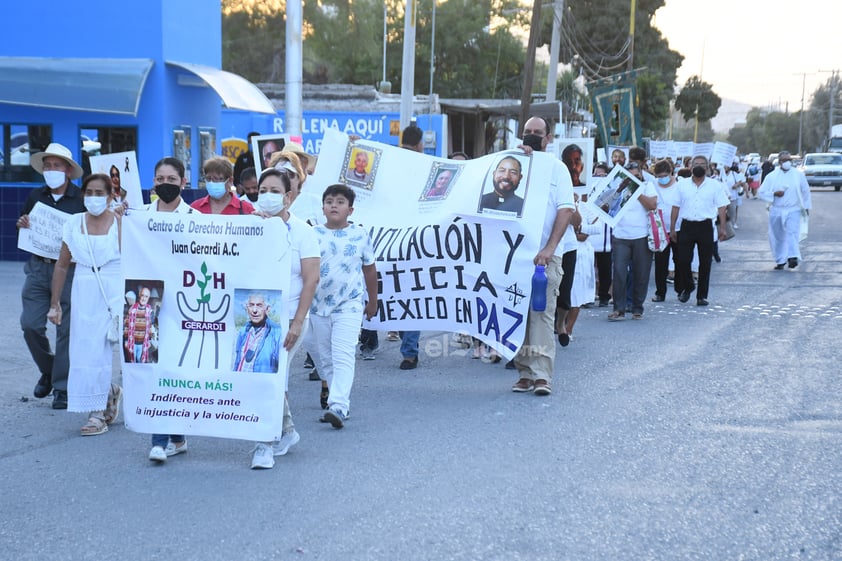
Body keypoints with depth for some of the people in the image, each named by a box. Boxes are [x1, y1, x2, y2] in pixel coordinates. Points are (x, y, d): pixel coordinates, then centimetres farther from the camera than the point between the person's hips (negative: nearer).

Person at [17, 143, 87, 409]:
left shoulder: (82, 199, -3)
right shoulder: (35, 196, 9)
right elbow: (23, 231, 19)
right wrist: (22, 225, -2)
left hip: (69, 270, -4)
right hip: (38, 267, 4)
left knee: (66, 329, -1)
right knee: (30, 325, 0)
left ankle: (61, 387, 8)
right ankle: (48, 371, 24)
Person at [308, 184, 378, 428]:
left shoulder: (360, 235, 1)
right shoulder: (313, 234, 2)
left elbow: (369, 270, 11)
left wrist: (372, 301, 16)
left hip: (349, 305, -3)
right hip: (318, 305, 3)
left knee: (343, 356, -15)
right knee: (325, 358, 9)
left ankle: (338, 406, -24)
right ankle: (339, 403, 21)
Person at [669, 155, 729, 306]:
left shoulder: (715, 185, 5)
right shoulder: (682, 185, 8)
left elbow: (721, 207, 4)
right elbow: (676, 207, 10)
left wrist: (722, 227, -3)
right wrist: (672, 228, 6)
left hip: (705, 226, -1)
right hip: (687, 225, 1)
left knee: (705, 263, 2)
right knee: (683, 260, -3)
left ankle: (702, 295, 10)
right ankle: (687, 287, 23)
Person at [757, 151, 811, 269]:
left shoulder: (799, 174, 3)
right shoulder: (771, 176, 2)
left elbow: (805, 191, 14)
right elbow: (761, 192, 1)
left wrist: (806, 205, 17)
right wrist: (774, 194, -14)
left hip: (793, 210, -2)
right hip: (776, 211, 2)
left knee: (792, 233, -20)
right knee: (777, 237, 7)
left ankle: (793, 258, -31)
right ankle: (780, 261, 20)